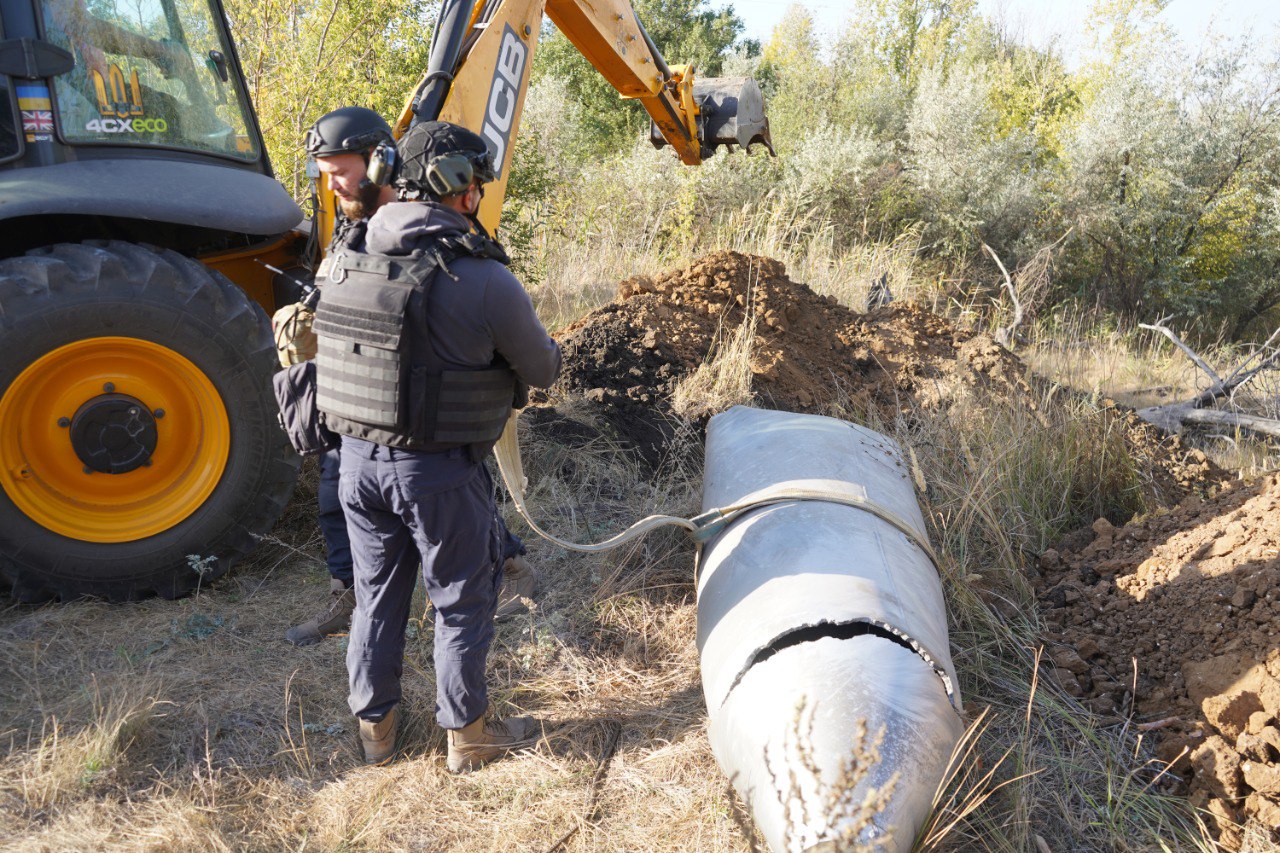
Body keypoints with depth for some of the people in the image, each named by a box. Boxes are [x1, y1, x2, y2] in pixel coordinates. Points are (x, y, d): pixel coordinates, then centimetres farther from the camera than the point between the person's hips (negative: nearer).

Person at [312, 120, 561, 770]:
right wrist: (543, 350, 17)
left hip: (357, 458, 6)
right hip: (437, 471, -5)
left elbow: (324, 343, 11)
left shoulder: (347, 264, -1)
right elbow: (542, 369, -8)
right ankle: (466, 733, 29)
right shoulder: (482, 279, -20)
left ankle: (374, 726, 36)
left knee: (377, 595, 21)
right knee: (462, 601, 14)